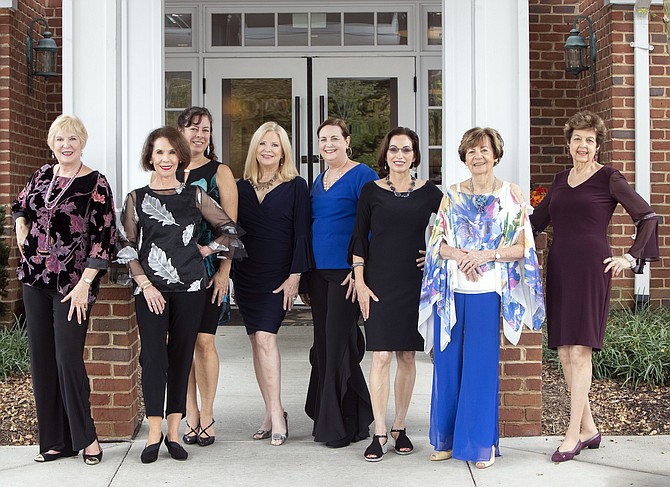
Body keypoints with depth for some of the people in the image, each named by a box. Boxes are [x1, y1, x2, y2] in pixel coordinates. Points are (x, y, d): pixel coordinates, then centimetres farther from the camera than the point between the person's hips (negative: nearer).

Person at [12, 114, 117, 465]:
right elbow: (20, 205, 28)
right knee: (41, 359, 7)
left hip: (72, 284, -6)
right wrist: (21, 227, 7)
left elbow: (104, 237, -11)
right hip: (35, 278, 6)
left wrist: (85, 283, -16)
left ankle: (85, 437, 8)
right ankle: (55, 441, 17)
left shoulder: (95, 184, -8)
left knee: (68, 358, -10)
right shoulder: (42, 175, 9)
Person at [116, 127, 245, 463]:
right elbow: (127, 247, 3)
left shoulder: (194, 196, 9)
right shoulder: (136, 199, 7)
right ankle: (154, 433, 3)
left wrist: (206, 249, 2)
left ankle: (174, 432, 11)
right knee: (153, 356, -6)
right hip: (150, 288, -1)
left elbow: (229, 228, 14)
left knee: (181, 356, 3)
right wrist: (145, 284, -6)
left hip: (189, 287, 1)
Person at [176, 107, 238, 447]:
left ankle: (207, 416, 6)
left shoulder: (219, 172, 2)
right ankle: (191, 416, 12)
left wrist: (223, 272, -10)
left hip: (208, 267, -3)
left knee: (203, 340, -6)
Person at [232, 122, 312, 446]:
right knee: (256, 341, 5)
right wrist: (229, 274, 8)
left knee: (265, 337, -16)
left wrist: (295, 275, -11)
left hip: (278, 275, -4)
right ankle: (272, 414, 13)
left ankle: (275, 413, -9)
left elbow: (301, 234, -4)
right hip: (246, 274, 4)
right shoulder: (241, 187, 10)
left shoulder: (296, 187, -1)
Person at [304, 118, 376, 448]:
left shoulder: (361, 176, -6)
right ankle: (326, 419, 19)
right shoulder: (318, 182, 17)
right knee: (323, 345, 10)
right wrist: (304, 276, 18)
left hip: (346, 272, -7)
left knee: (339, 345, -6)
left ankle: (343, 426, 3)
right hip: (319, 272, 7)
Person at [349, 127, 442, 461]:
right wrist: (360, 282, -3)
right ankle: (379, 434, 0)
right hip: (379, 282, -1)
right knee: (381, 356, -5)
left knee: (407, 356, 6)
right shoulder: (371, 191, 3)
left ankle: (399, 428, 19)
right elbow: (359, 239, 3)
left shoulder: (429, 193, 4)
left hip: (414, 283, 1)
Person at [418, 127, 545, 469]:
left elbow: (522, 247, -1)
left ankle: (481, 443, 12)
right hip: (451, 289, 3)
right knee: (447, 364, 6)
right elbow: (438, 242, 8)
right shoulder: (452, 195, 9)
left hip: (488, 291, -2)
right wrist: (459, 255, -12)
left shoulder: (511, 196, 2)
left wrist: (487, 254, -15)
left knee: (482, 366, 0)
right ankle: (446, 438, 19)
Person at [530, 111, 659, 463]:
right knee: (564, 351, 6)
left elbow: (648, 217, -3)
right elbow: (537, 220, 23)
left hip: (591, 268, -6)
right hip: (559, 268, 6)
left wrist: (631, 258, -6)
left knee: (579, 350, -9)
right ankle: (589, 429, 16)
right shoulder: (561, 180, 16)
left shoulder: (608, 178, -2)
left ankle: (573, 434, -3)